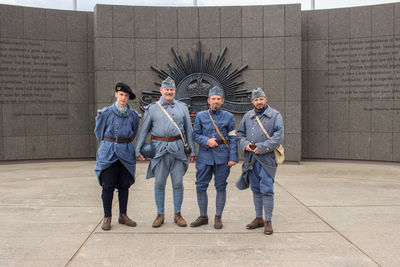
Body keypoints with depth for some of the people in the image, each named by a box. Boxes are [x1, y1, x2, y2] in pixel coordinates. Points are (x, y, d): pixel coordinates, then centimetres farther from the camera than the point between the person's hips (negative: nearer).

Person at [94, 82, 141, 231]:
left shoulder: (133, 115, 5)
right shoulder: (106, 113, -1)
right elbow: (99, 131, 11)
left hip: (126, 153, 2)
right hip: (108, 153, -2)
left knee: (124, 185, 8)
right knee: (107, 186, -1)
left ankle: (123, 216, 20)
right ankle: (107, 218, 9)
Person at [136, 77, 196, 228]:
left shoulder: (182, 108, 9)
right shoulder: (152, 108, 6)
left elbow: (189, 130, 11)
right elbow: (144, 130, 8)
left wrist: (192, 151, 6)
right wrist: (138, 150, 2)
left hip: (178, 148, 1)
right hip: (159, 149, -1)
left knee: (178, 182, 4)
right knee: (159, 183, 4)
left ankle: (177, 214, 16)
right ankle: (160, 215, 16)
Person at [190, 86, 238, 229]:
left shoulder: (228, 117, 5)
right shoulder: (200, 116, 7)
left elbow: (233, 138, 3)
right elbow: (195, 135, 8)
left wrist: (233, 157, -5)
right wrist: (207, 141, -12)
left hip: (222, 156, -1)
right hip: (204, 155, 1)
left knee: (221, 187, 4)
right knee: (201, 187, 3)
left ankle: (218, 217, 17)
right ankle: (203, 216, 18)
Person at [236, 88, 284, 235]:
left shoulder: (275, 115, -1)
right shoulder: (247, 116, 13)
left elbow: (279, 136, -9)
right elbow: (240, 133, 16)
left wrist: (262, 147, -16)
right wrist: (245, 144, -5)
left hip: (267, 158, -5)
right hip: (251, 159, 5)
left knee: (267, 190, -6)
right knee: (256, 189, 13)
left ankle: (268, 221, 4)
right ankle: (258, 218, 24)